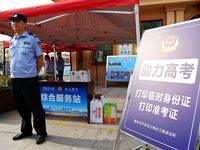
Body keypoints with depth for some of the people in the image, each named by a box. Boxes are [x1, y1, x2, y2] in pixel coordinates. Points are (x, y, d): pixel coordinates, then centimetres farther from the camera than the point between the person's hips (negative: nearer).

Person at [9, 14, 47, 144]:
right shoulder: (11, 42, 14)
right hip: (15, 79, 6)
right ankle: (26, 130, 31)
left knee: (35, 108, 0)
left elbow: (40, 60, -2)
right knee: (21, 108, 15)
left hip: (29, 79, -6)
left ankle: (41, 132, 15)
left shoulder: (33, 39, -3)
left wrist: (32, 74, 0)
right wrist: (14, 73, 13)